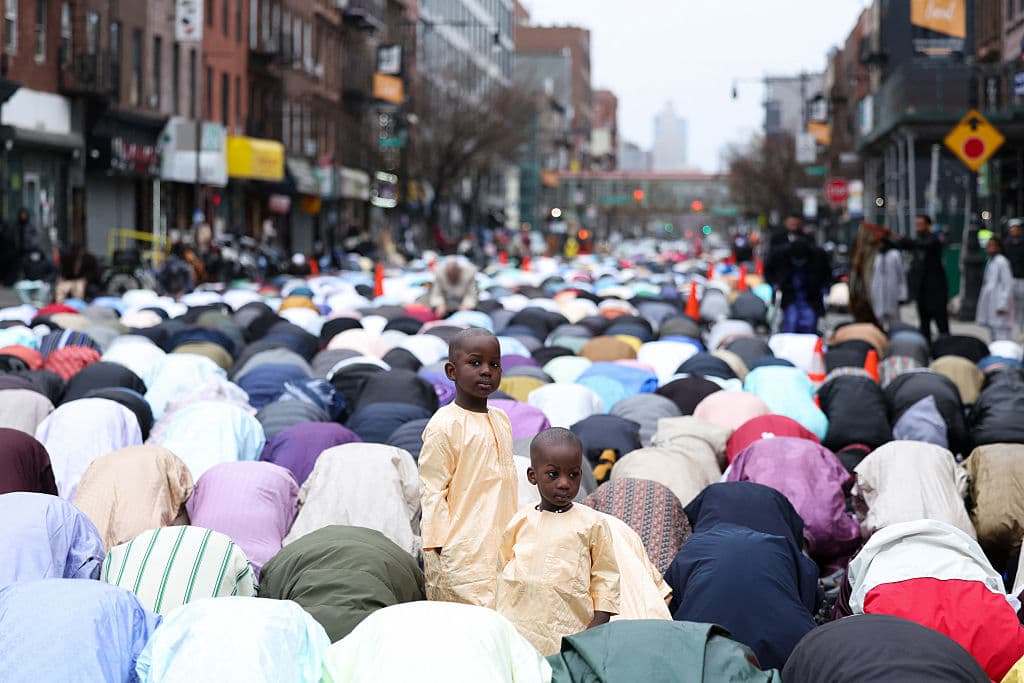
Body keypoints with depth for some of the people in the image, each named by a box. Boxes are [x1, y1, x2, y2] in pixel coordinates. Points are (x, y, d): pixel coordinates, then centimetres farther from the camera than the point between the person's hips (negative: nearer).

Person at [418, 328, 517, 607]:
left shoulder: (501, 420, 14)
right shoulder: (445, 425, -9)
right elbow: (432, 492, -9)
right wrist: (439, 549, -12)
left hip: (502, 548, 7)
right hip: (464, 556, -7)